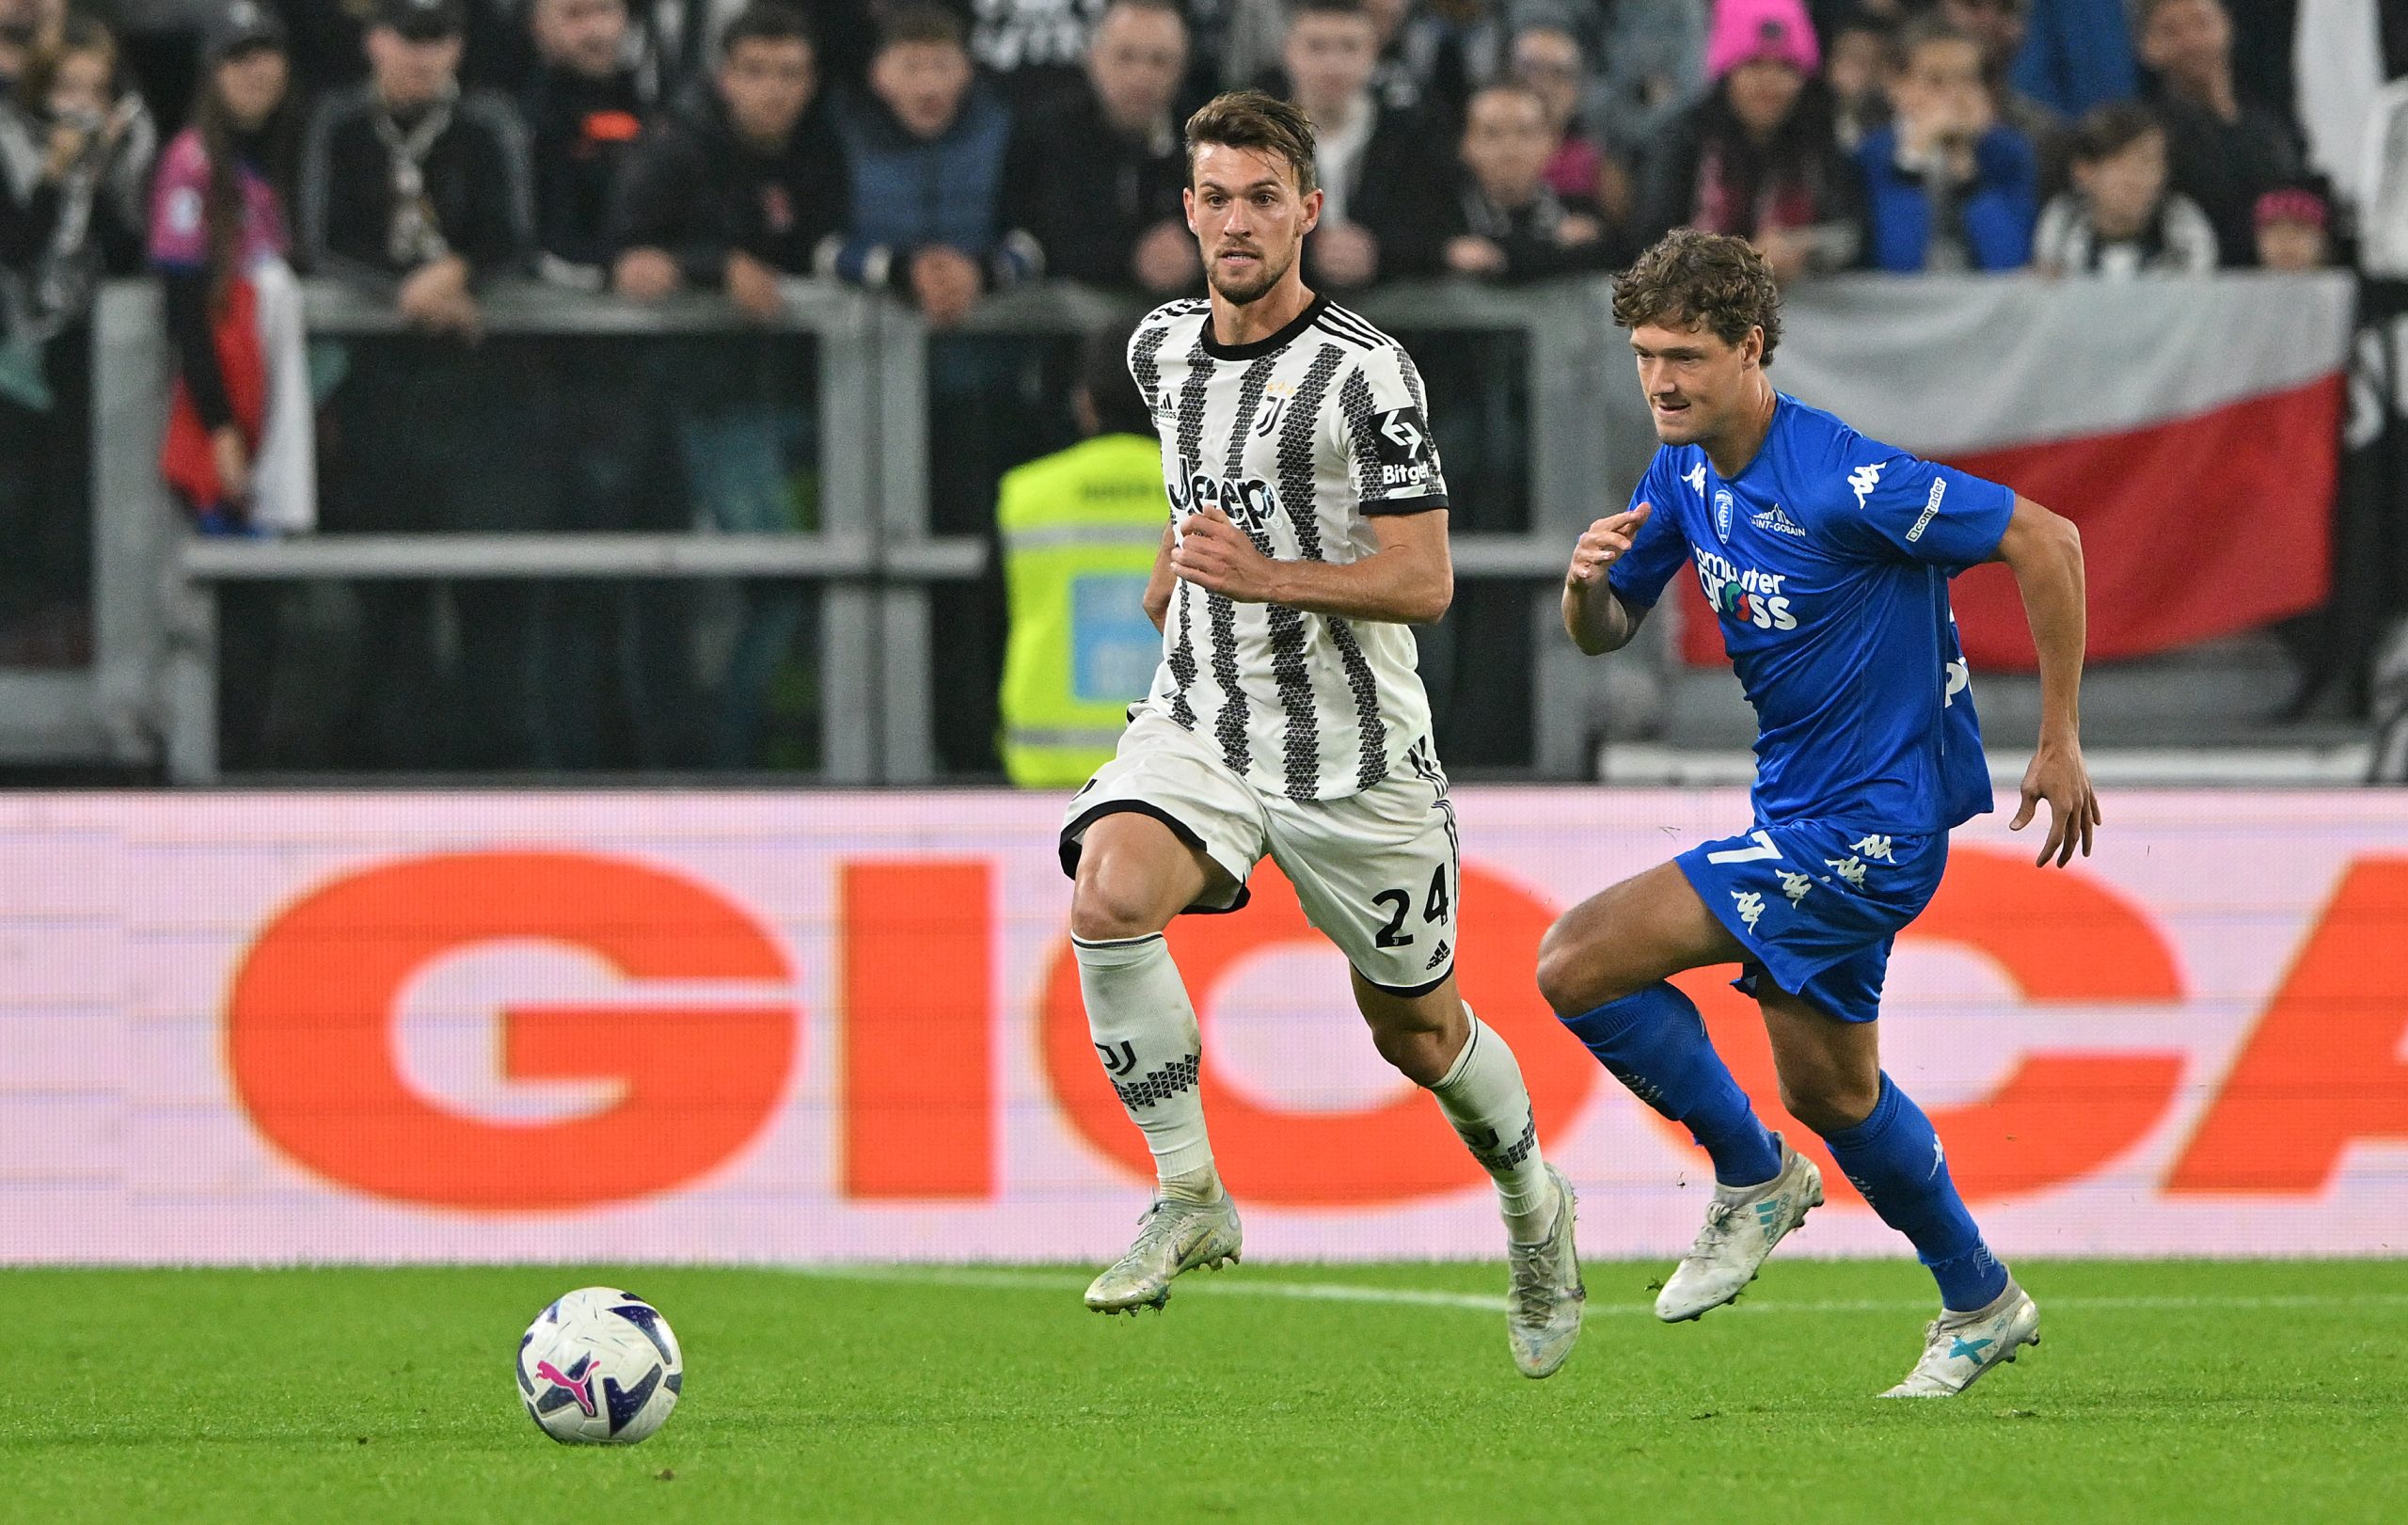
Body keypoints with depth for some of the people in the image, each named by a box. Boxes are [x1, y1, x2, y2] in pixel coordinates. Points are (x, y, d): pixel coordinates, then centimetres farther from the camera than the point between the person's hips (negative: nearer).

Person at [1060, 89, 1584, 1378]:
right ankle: (1189, 1197, -16)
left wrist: (1270, 578, -30)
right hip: (1198, 724, 4)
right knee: (1109, 897, -27)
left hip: (1352, 757, -4)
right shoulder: (1162, 351, 5)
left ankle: (1534, 1206, 41)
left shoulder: (1365, 374, -15)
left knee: (1416, 1028, 10)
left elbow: (1424, 582, -19)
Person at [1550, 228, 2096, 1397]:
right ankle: (1981, 1305, 37)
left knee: (1579, 964, -15)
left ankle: (1752, 1178, 3)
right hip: (1801, 810, 9)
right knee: (1827, 1087, 21)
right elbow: (1600, 634, 10)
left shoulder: (1841, 479, -23)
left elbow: (2043, 539, -19)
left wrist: (2061, 743, -15)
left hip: (1863, 824, -9)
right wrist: (1587, 581, -15)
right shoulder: (1683, 474, 3)